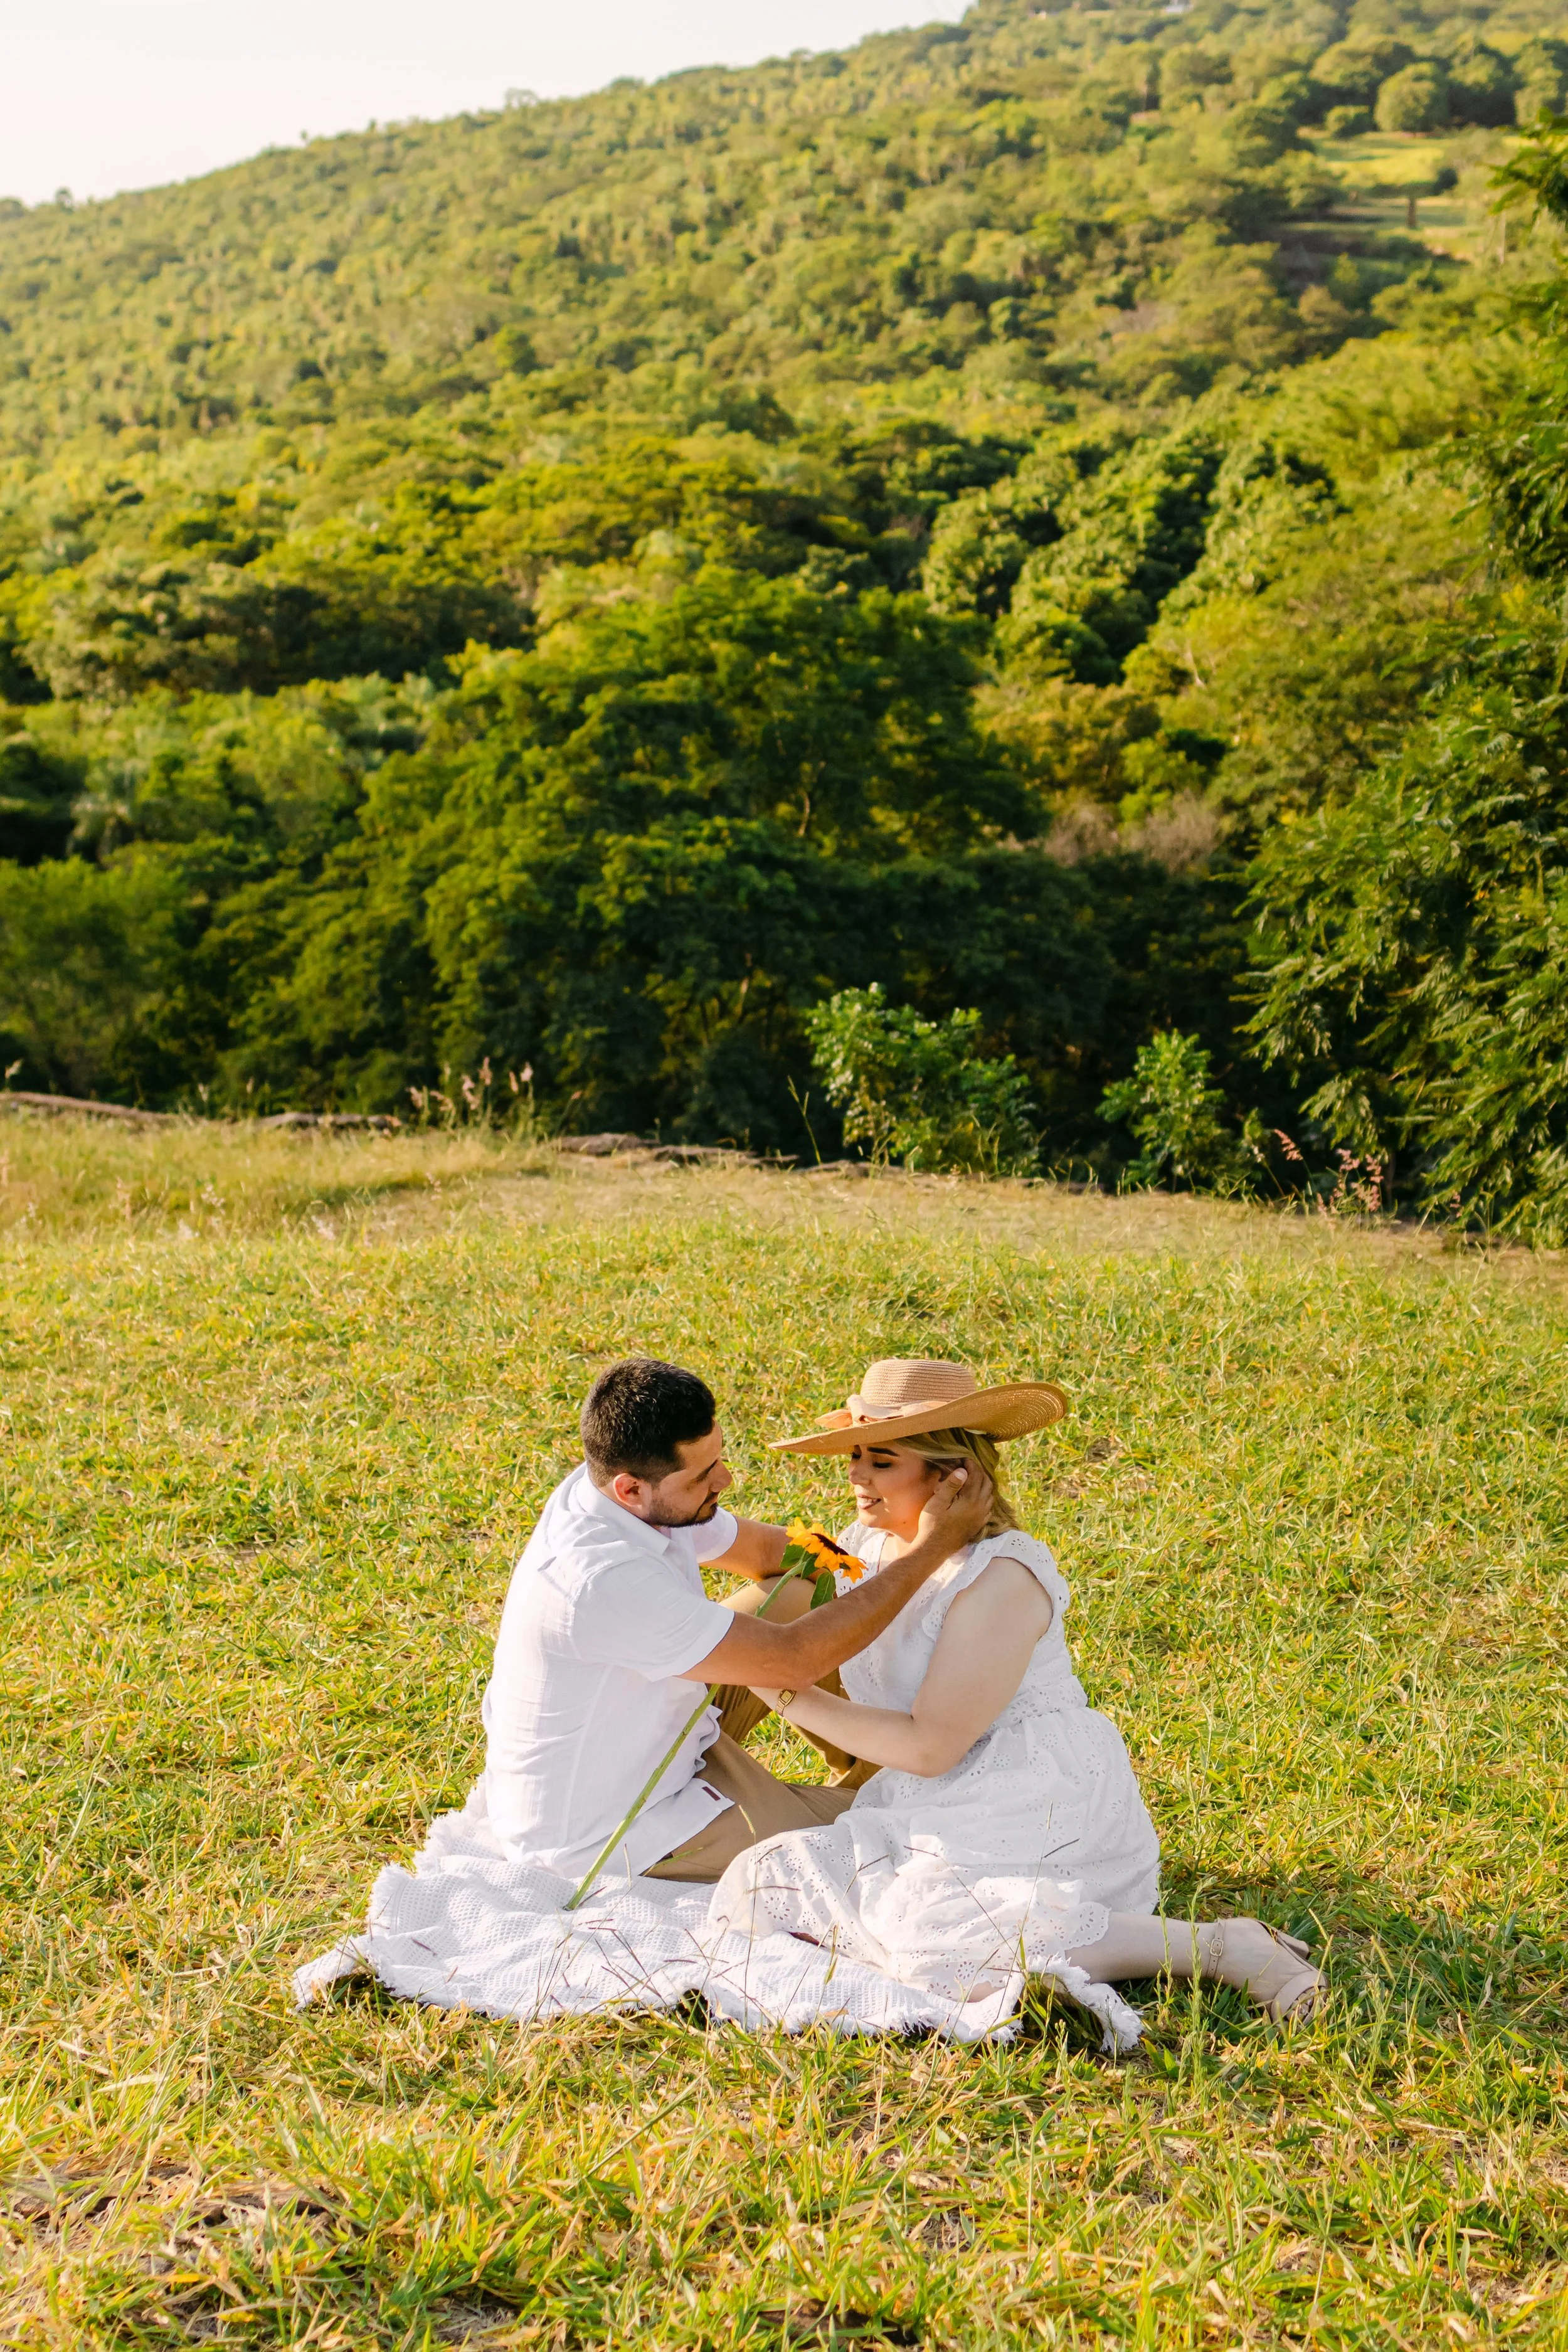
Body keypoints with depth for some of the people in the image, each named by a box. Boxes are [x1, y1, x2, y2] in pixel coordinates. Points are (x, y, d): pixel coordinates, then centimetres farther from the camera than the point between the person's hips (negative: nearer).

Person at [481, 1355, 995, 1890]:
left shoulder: (645, 1496, -10)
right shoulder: (601, 1580, -38)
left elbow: (767, 1550, 11)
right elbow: (792, 1660, -31)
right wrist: (928, 1549, -25)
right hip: (602, 1838, -9)